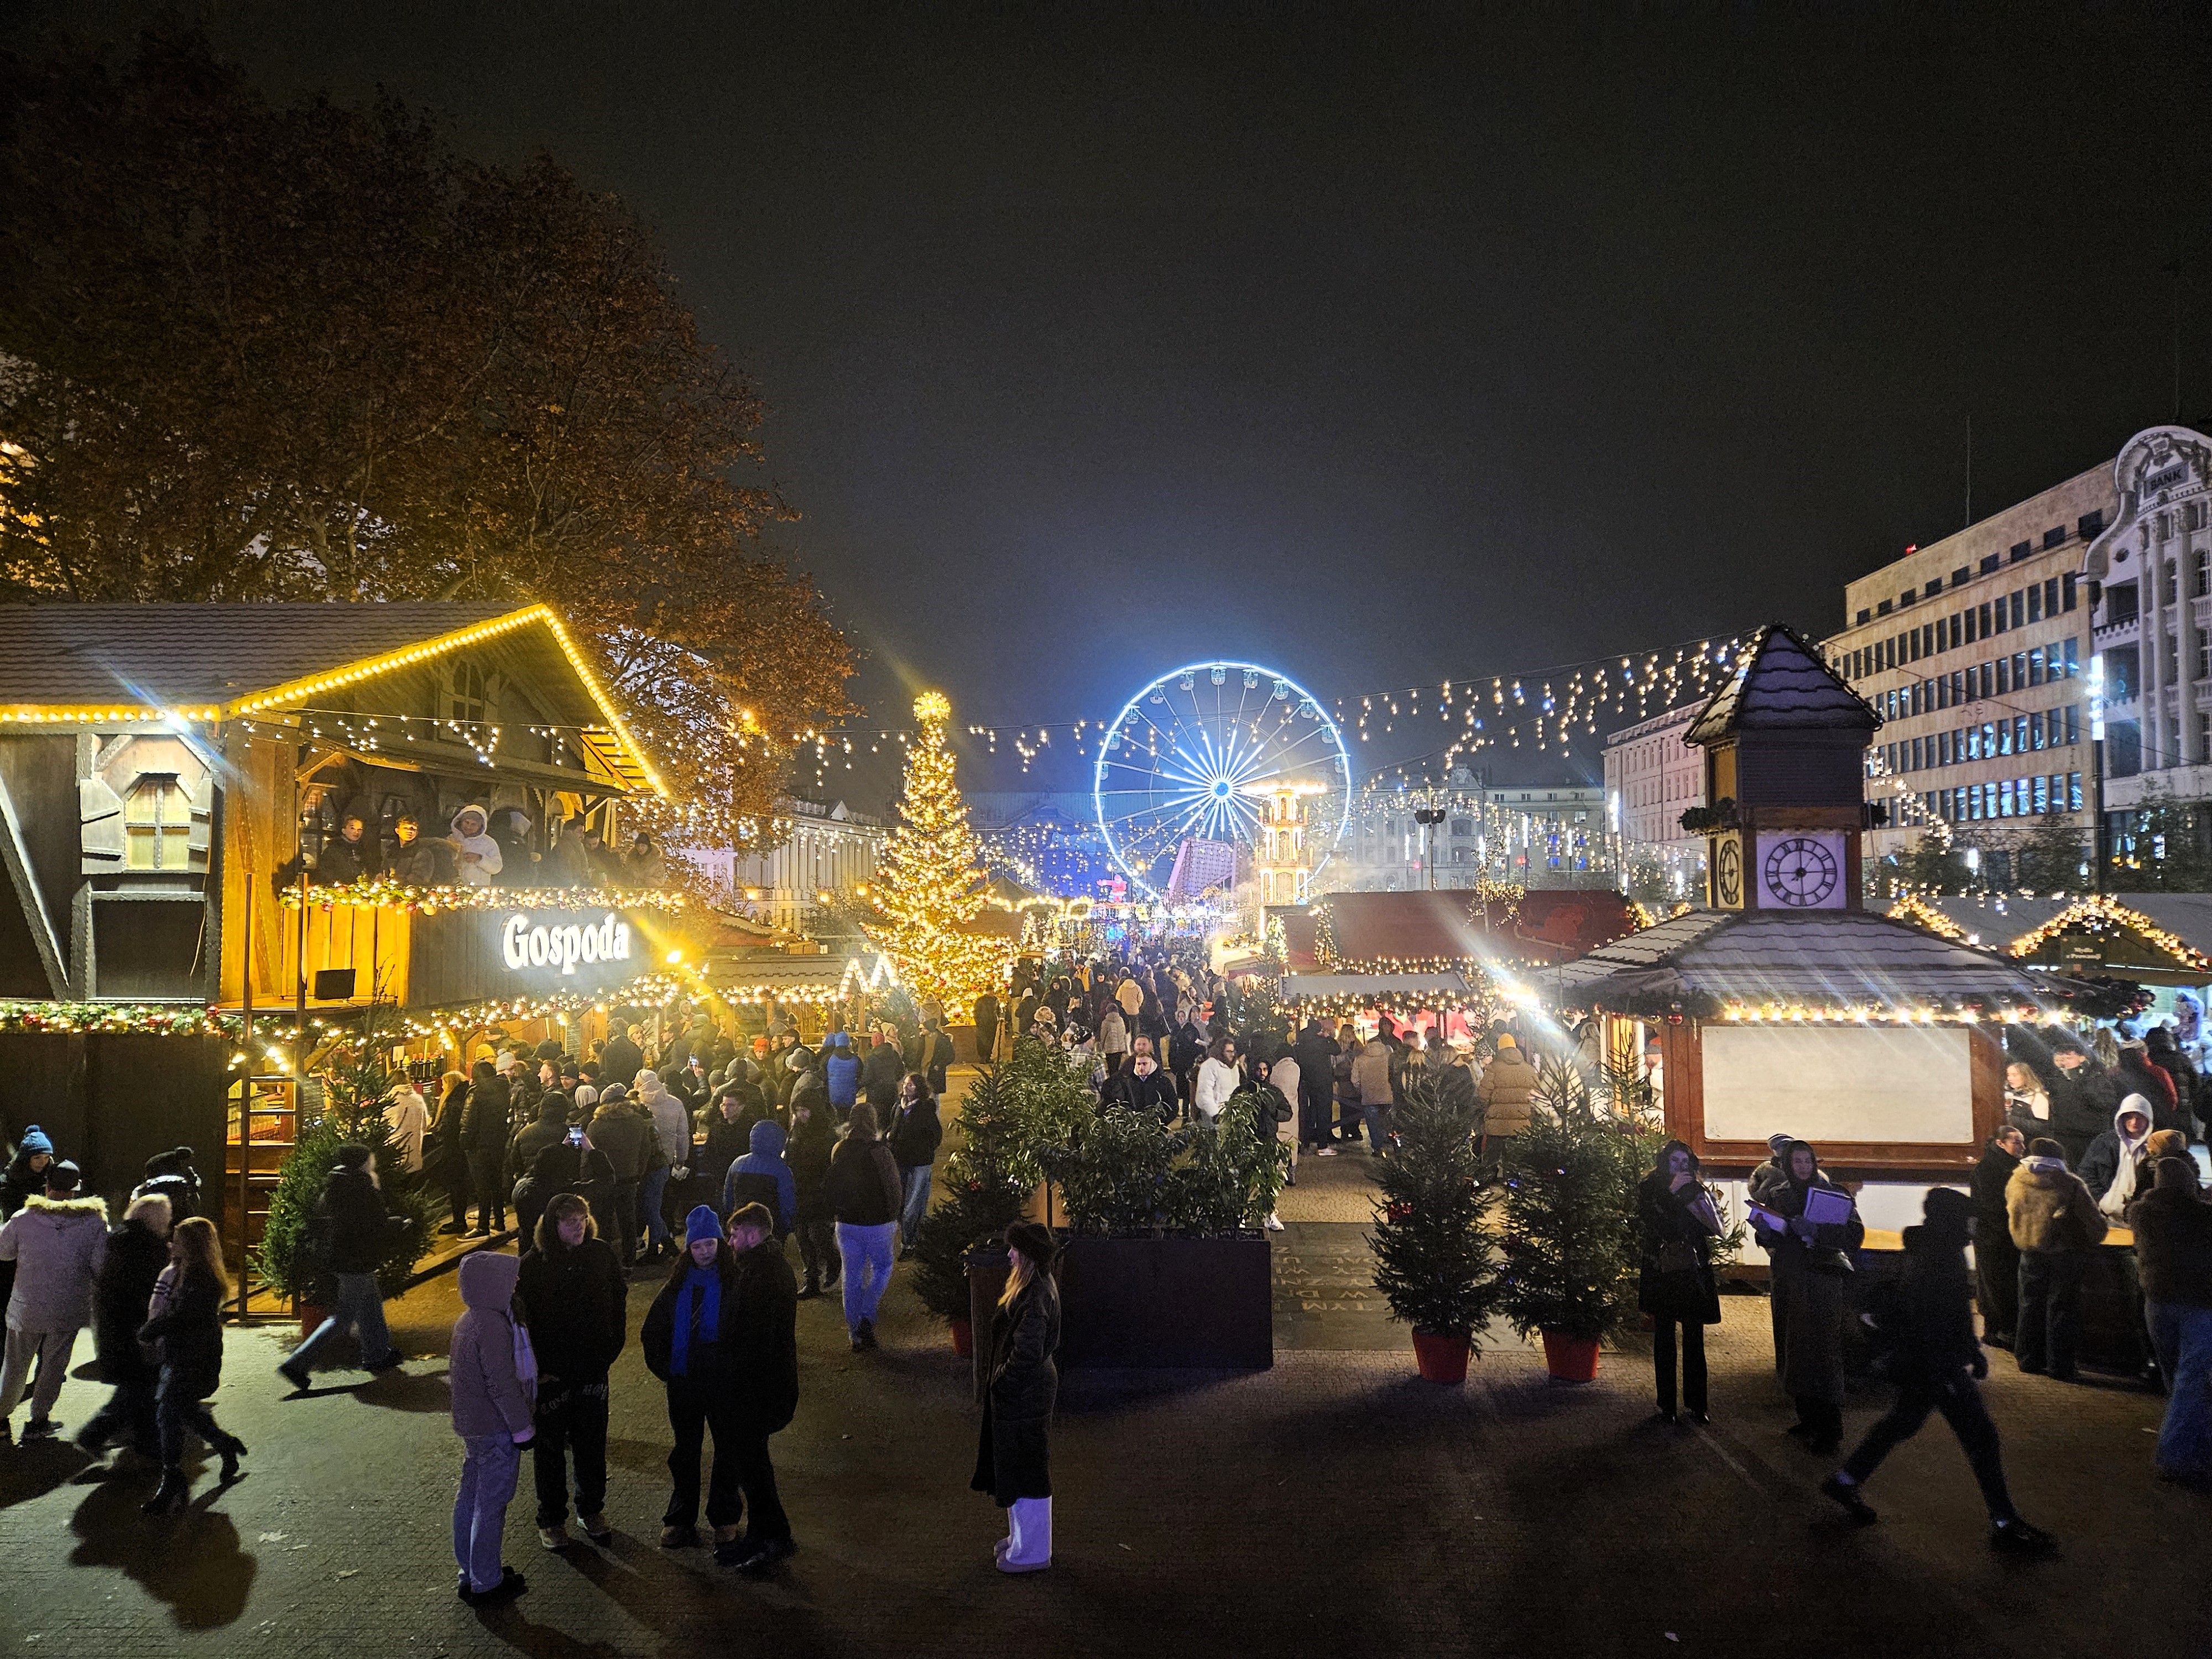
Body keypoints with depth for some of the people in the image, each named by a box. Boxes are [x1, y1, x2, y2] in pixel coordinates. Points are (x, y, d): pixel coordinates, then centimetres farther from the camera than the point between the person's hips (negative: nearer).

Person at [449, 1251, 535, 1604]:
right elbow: (502, 1384, -24)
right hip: (496, 1429, -10)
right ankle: (486, 1584, 14)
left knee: (470, 1499, 18)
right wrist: (522, 1428, -15)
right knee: (491, 1505, 3)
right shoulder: (493, 1326, -25)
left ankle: (471, 1575, 32)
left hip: (472, 1425, 10)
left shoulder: (467, 1320, 5)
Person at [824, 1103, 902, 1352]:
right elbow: (893, 1188, -10)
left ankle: (856, 1334, 18)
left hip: (846, 1224, 4)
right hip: (877, 1222, -4)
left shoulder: (839, 1151, -1)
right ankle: (867, 1317, 0)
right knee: (882, 1268, 17)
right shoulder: (879, 1151, -17)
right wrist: (894, 1218, 4)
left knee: (852, 1276, 13)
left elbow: (829, 1188, 8)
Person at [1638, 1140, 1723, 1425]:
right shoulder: (1649, 1188, 2)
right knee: (1664, 1338, 4)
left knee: (1694, 1338, 2)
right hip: (1661, 1272, -1)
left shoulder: (1696, 1189, 8)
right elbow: (1647, 1218, -15)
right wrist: (1671, 1192, -19)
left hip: (1693, 1273, 1)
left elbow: (1714, 1228, -1)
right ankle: (1666, 1405, 11)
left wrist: (1695, 1197, -15)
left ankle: (1696, 1404, 11)